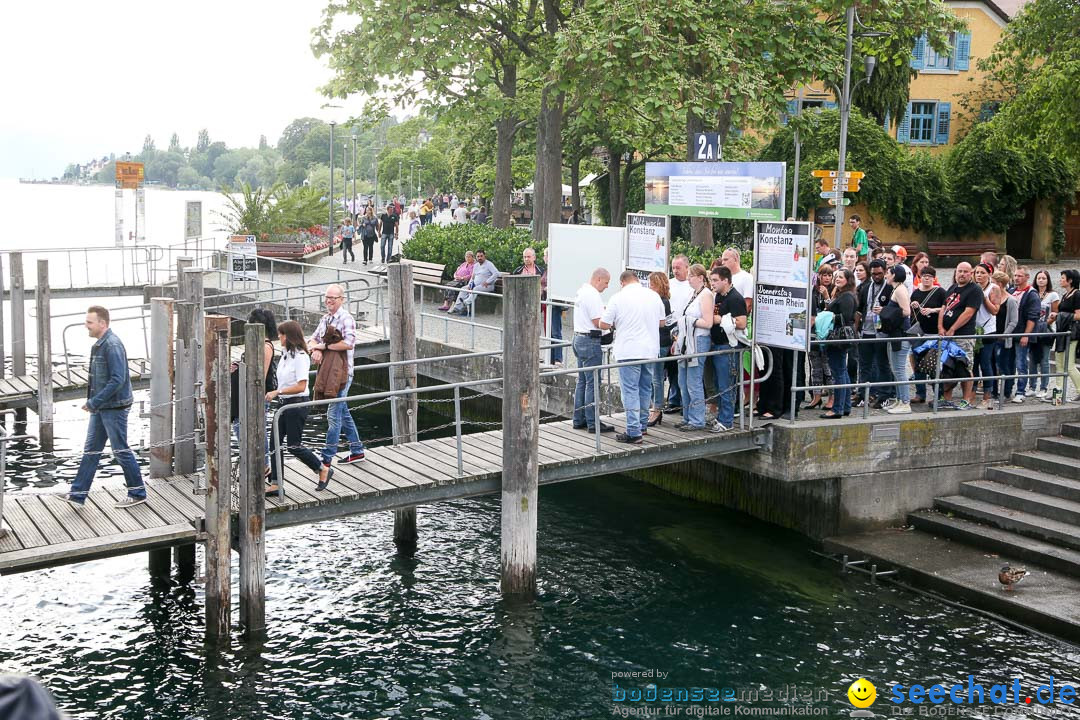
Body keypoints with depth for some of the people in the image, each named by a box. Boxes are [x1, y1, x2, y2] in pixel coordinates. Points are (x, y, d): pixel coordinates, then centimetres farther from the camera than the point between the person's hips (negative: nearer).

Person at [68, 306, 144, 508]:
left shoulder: (113, 346, -19)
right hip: (101, 408, 10)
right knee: (91, 450, 10)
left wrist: (94, 402, -22)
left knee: (121, 451, 0)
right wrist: (92, 402, 13)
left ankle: (138, 493, 13)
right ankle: (78, 494, 14)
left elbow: (117, 380, -26)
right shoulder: (99, 345, 11)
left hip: (114, 408, -10)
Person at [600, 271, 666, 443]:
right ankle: (642, 425, 27)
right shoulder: (654, 296, 6)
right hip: (650, 350, 5)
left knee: (630, 391, -3)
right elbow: (661, 321, 16)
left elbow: (604, 324, -6)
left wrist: (616, 324, 15)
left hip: (628, 351, -5)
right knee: (645, 388, 18)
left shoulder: (618, 298, -7)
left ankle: (634, 432, -7)